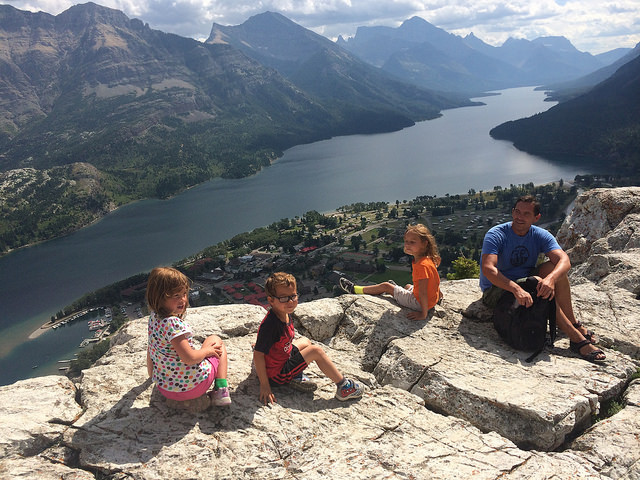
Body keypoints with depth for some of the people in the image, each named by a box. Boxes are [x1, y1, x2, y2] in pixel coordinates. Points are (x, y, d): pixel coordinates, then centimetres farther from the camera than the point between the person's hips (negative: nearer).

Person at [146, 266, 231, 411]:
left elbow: (150, 349, 13)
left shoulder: (153, 318, -1)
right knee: (217, 342, 18)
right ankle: (221, 391, 7)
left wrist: (152, 373, 29)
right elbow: (189, 358, -29)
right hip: (190, 386, -7)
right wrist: (207, 351, -9)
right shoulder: (173, 323, -29)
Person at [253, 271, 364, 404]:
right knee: (316, 351, -10)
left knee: (306, 342, 28)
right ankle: (343, 386, 2)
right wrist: (264, 385, -27)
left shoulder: (286, 314, -5)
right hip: (277, 375, -10)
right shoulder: (270, 325, -33)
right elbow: (258, 355, -31)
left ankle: (295, 377, 10)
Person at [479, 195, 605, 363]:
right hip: (496, 291, -5)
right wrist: (516, 289, -46)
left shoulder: (540, 236, -4)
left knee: (553, 267, -19)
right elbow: (488, 269, -32)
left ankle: (573, 323, -17)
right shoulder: (496, 235, -17)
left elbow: (564, 260, -21)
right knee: (535, 282, -31)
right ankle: (576, 338, -30)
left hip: (524, 283, 5)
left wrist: (551, 278, -44)